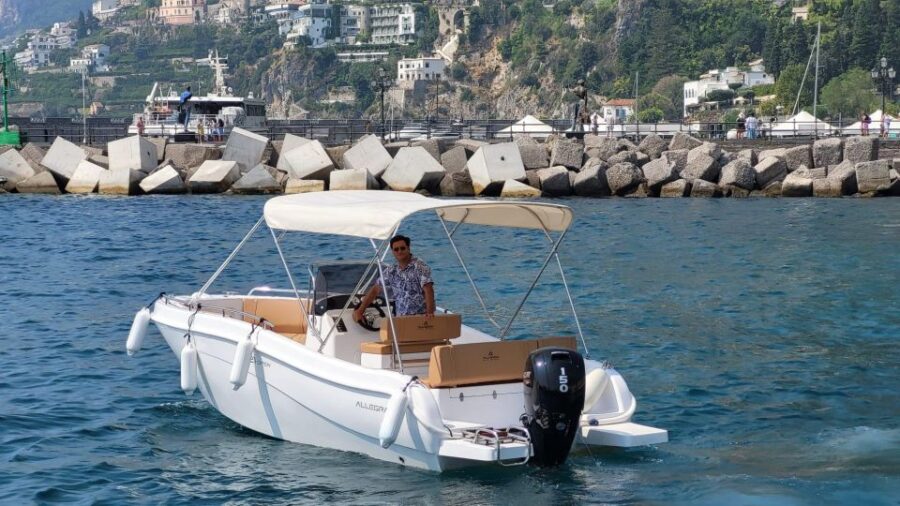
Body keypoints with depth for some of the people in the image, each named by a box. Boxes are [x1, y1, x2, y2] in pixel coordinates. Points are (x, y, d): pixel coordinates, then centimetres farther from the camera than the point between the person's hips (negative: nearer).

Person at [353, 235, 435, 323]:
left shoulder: (420, 267, -6)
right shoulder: (391, 271, 11)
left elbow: (428, 290, -18)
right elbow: (375, 290, 16)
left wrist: (430, 312, -32)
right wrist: (359, 311, 9)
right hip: (401, 319, 5)